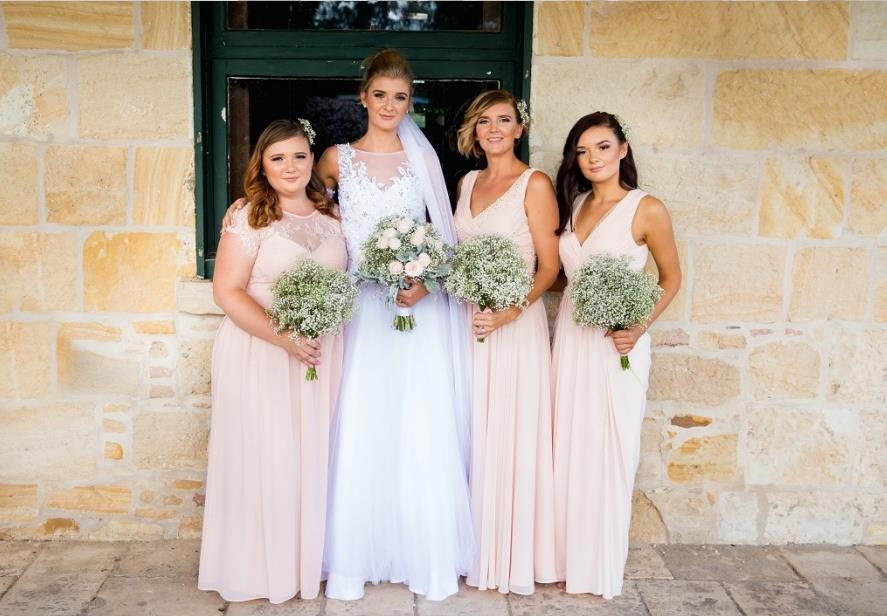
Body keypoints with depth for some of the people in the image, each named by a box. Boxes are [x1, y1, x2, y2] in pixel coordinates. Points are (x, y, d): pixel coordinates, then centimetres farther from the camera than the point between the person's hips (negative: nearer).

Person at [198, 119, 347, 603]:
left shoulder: (332, 216, 8)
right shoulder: (249, 218, -7)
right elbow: (227, 292, -12)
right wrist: (285, 338, -20)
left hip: (324, 354, 4)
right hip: (261, 352, -4)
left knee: (314, 457, 10)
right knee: (265, 457, 1)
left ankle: (310, 560, 26)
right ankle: (264, 568, 19)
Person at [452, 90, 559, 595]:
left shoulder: (535, 184, -5)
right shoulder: (468, 182, 14)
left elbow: (550, 266, -9)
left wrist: (513, 310, -22)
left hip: (515, 322, -6)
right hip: (467, 320, 6)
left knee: (511, 436, -1)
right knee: (473, 435, 10)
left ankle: (514, 557, 13)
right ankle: (476, 549, 23)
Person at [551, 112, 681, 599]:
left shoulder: (647, 209, -9)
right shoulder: (574, 204, 8)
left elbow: (671, 277, -2)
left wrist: (639, 327, -15)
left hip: (617, 342, -5)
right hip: (570, 336, 5)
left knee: (609, 452, 4)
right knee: (567, 448, 10)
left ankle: (602, 569, 20)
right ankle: (567, 559, 25)